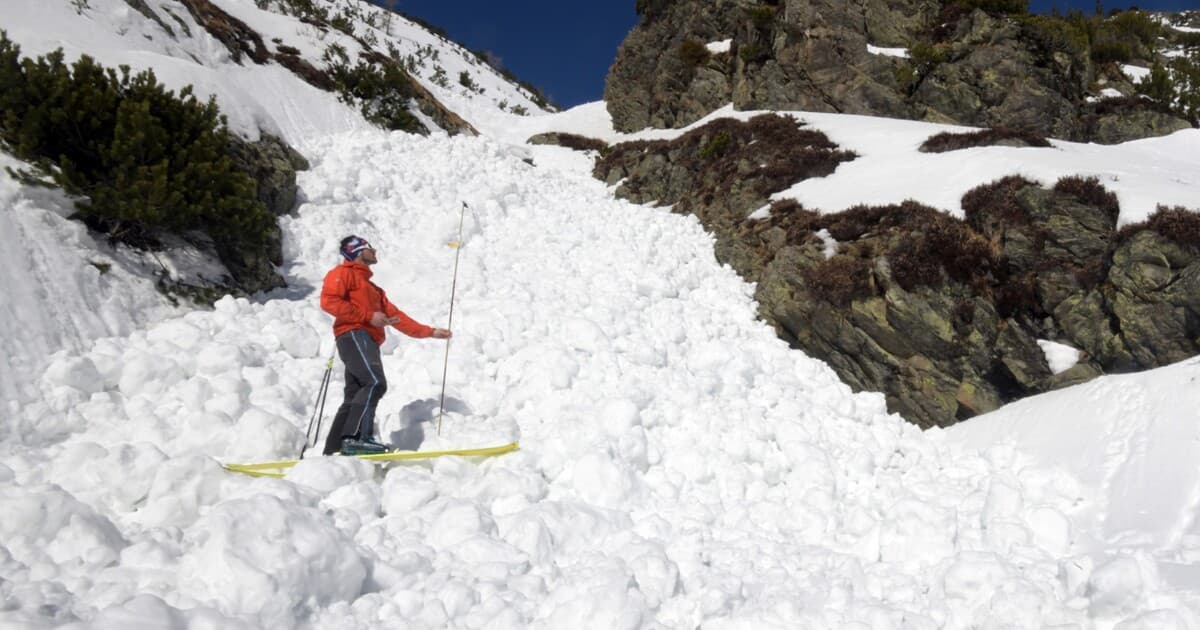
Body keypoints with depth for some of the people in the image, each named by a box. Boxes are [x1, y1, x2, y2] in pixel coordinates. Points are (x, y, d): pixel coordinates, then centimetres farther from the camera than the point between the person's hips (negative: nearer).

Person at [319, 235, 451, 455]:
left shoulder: (371, 288, 35)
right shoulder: (343, 273, 10)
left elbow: (395, 315, 30)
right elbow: (328, 301, -8)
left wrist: (430, 331, 23)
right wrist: (368, 316, -11)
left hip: (367, 342, 8)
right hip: (354, 336, -8)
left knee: (354, 399, 2)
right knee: (375, 383, -26)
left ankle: (333, 450, 1)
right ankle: (355, 437, -33)